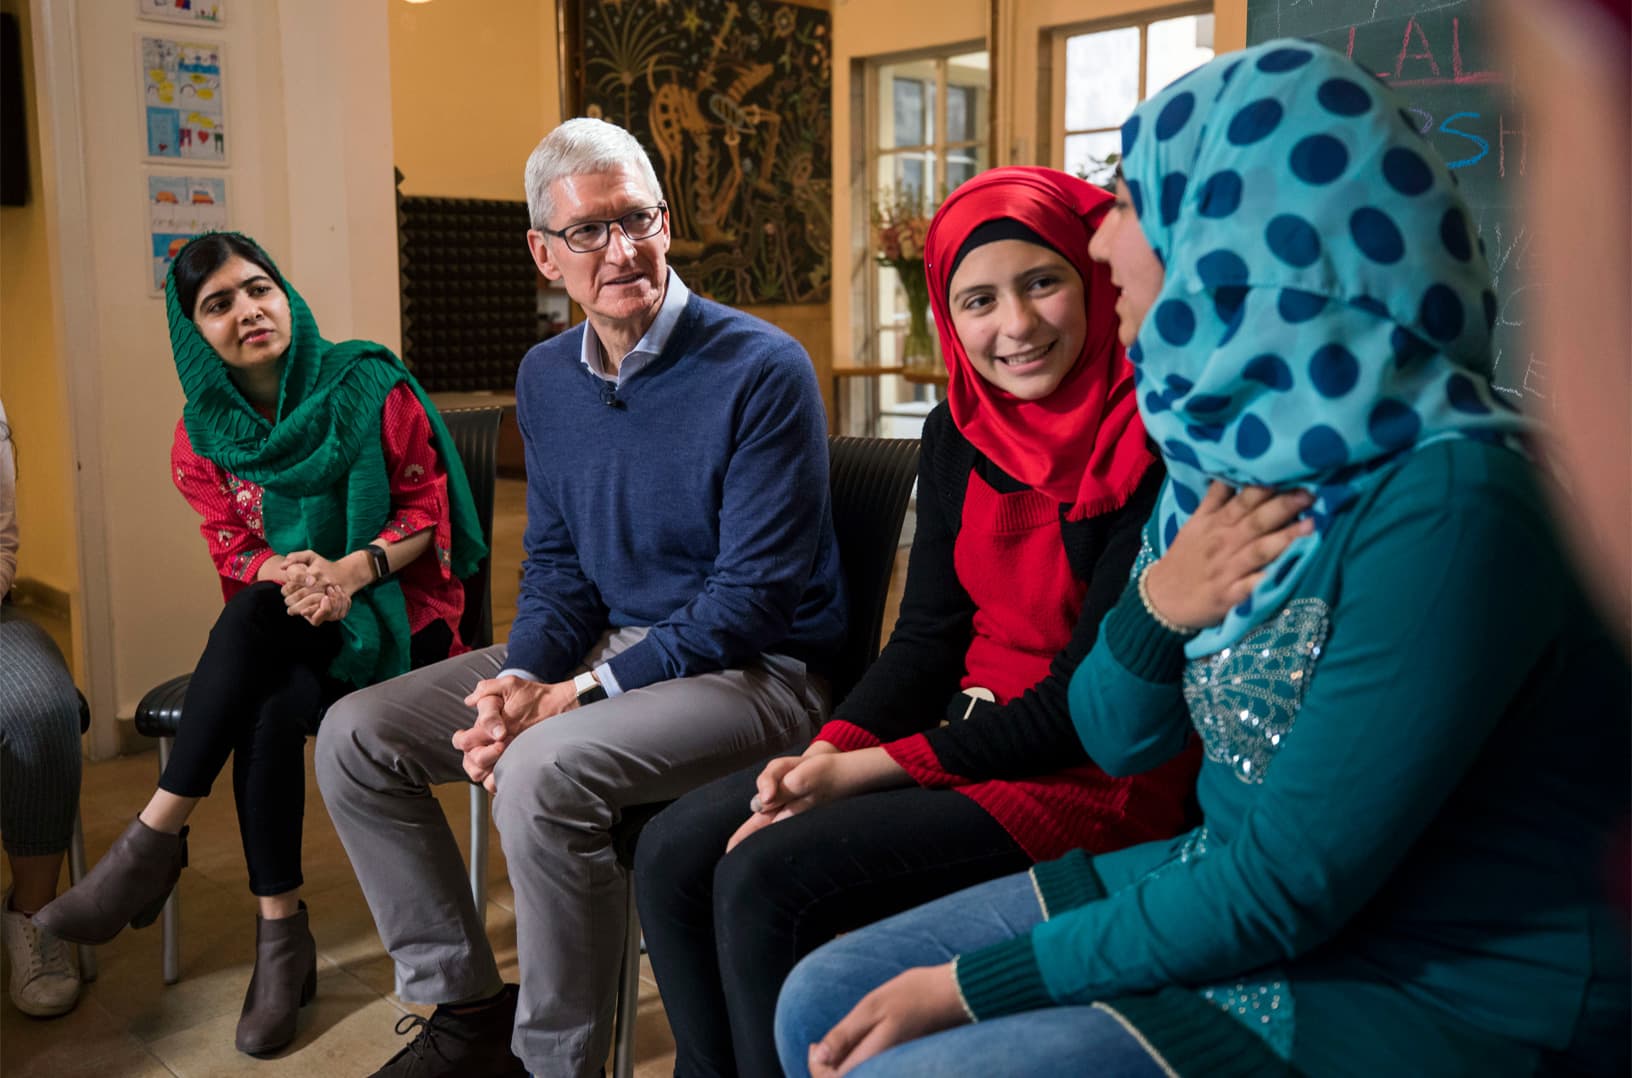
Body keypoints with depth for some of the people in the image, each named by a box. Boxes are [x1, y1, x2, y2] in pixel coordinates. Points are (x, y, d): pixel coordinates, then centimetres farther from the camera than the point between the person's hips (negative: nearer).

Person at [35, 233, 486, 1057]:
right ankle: (280, 938, -23)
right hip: (284, 630, 3)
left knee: (256, 634, -34)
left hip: (397, 613, -3)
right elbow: (236, 556, 2)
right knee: (268, 712, -33)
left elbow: (427, 509, -6)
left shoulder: (371, 386, -6)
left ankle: (154, 842, -23)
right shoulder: (204, 434, 4)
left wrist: (351, 570, -24)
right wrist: (291, 573, -23)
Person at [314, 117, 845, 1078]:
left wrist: (576, 698, -20)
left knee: (543, 769, -33)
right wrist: (521, 682, -11)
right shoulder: (547, 377, 7)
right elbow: (556, 564, 11)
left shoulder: (762, 370, -16)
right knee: (355, 735, -1)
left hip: (753, 670, -7)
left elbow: (754, 597, -18)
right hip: (601, 641, 8)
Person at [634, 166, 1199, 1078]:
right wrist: (824, 755, -11)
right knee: (676, 854, -4)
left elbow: (1088, 702, -18)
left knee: (765, 882, -22)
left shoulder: (1156, 448, -17)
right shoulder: (958, 432, 5)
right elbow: (928, 638, 7)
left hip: (1100, 775, -7)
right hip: (968, 732, 7)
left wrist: (867, 770, -17)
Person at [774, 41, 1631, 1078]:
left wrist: (973, 985, -15)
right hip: (1229, 891, 7)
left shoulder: (1445, 502, -23)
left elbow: (1288, 888, -22)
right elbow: (1118, 740, 7)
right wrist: (1156, 606, -14)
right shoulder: (1239, 445, 2)